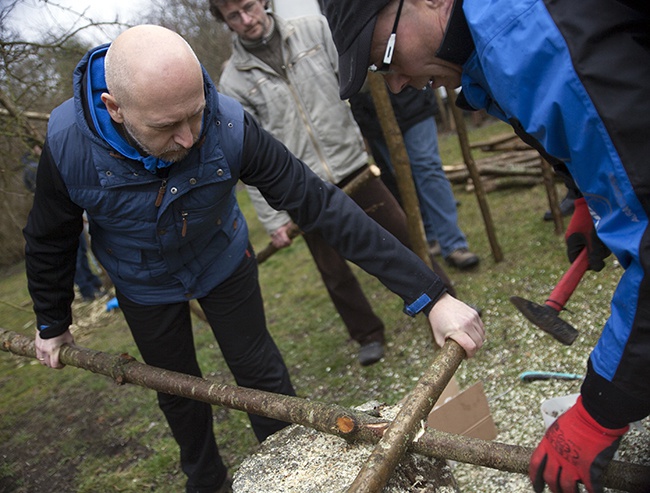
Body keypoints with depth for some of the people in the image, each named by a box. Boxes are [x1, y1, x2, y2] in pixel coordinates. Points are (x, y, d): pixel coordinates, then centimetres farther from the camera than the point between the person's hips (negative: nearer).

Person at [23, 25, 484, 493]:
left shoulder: (229, 126, -35)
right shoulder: (68, 145, -31)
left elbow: (320, 204, -36)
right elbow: (50, 240, -11)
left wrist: (430, 295, -39)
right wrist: (51, 322, 5)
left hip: (222, 261, -1)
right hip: (145, 287, 1)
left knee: (260, 371, 10)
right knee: (178, 390, 17)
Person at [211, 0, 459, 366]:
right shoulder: (234, 81, -4)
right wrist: (273, 218, -6)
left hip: (353, 166, 1)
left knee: (405, 235, 9)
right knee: (334, 272, 8)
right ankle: (369, 335, 30)